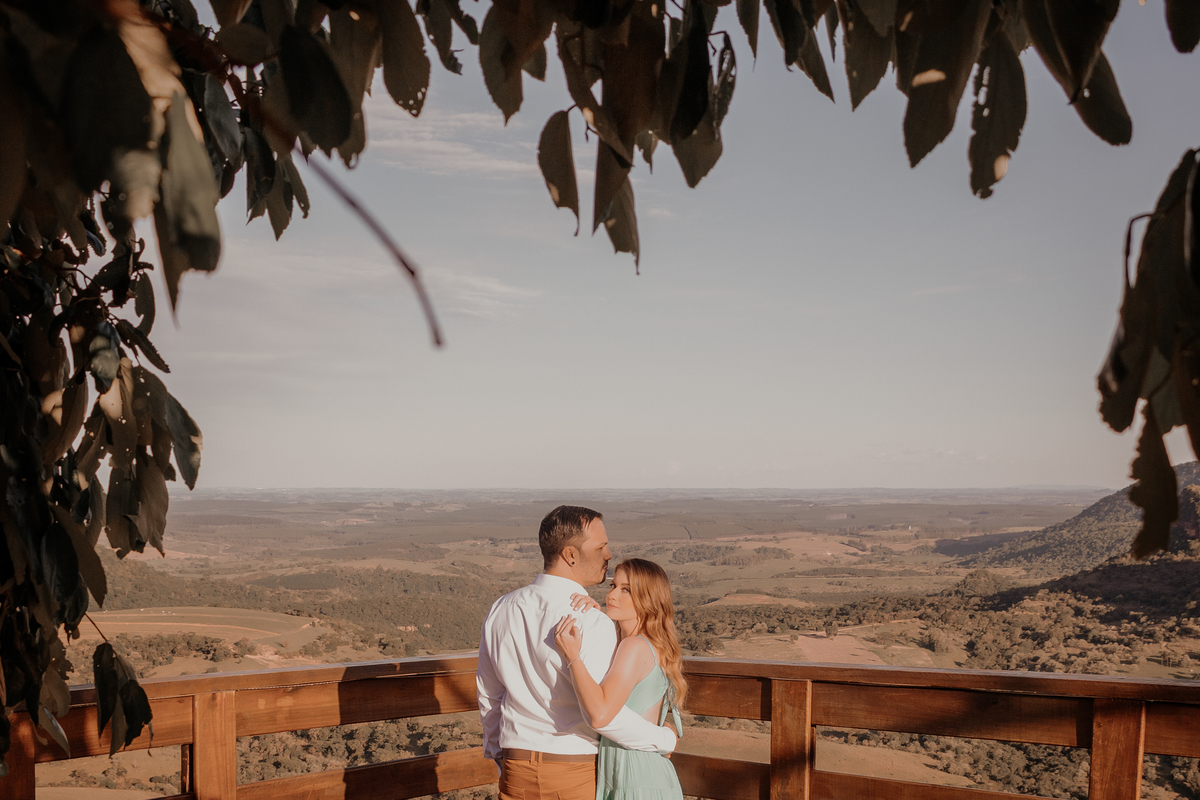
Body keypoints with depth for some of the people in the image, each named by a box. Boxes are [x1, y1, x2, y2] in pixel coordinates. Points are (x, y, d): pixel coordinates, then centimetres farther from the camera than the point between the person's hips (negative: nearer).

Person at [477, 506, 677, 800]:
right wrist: (665, 739, -8)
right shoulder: (592, 623, -20)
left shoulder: (501, 610, 0)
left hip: (517, 771, 5)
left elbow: (488, 695, 10)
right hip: (577, 775, -5)